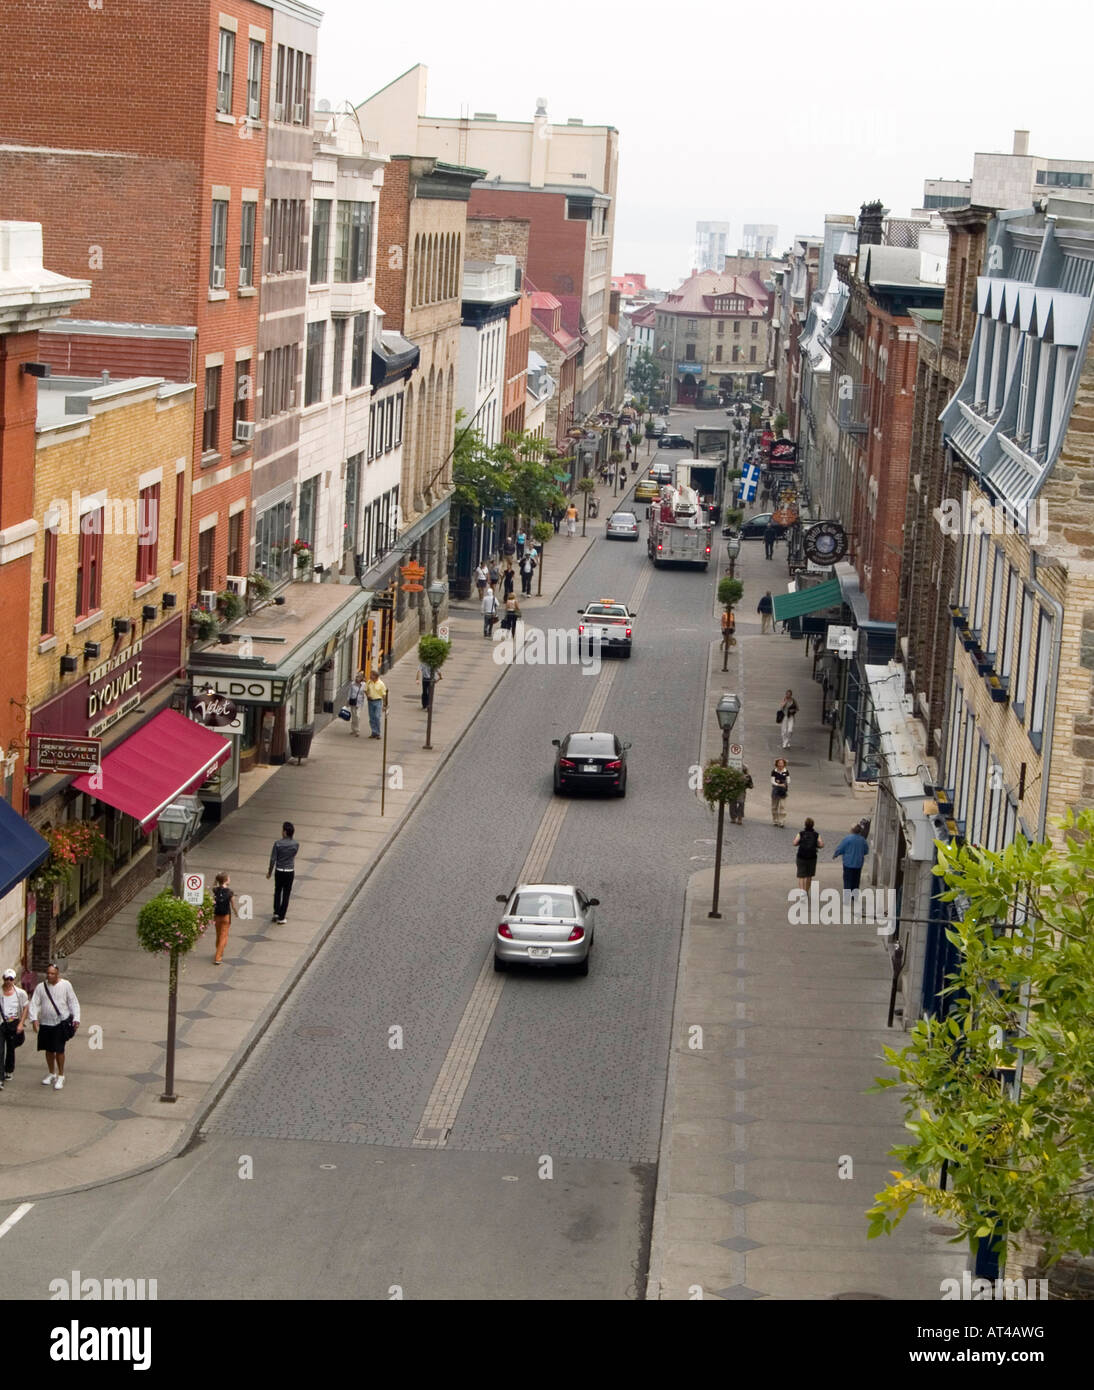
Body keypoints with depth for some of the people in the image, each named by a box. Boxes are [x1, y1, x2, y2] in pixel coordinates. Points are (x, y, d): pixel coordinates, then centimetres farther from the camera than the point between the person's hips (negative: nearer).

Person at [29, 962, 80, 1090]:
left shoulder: (65, 985, -6)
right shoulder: (41, 987, -2)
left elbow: (73, 1003, -1)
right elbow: (34, 1004, -3)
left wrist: (76, 1019, -6)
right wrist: (34, 1019, -17)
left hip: (61, 1023, -3)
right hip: (45, 1023, 3)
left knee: (59, 1050, -3)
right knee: (49, 1050, 15)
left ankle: (61, 1076, 13)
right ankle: (51, 1074, 35)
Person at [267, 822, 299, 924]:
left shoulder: (277, 843, -14)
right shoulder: (295, 845, -9)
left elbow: (273, 859, -10)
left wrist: (269, 872, 2)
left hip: (279, 871, 0)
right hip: (290, 871, 0)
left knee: (277, 891, 21)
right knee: (286, 894, 8)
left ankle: (276, 912, 16)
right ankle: (281, 917, 10)